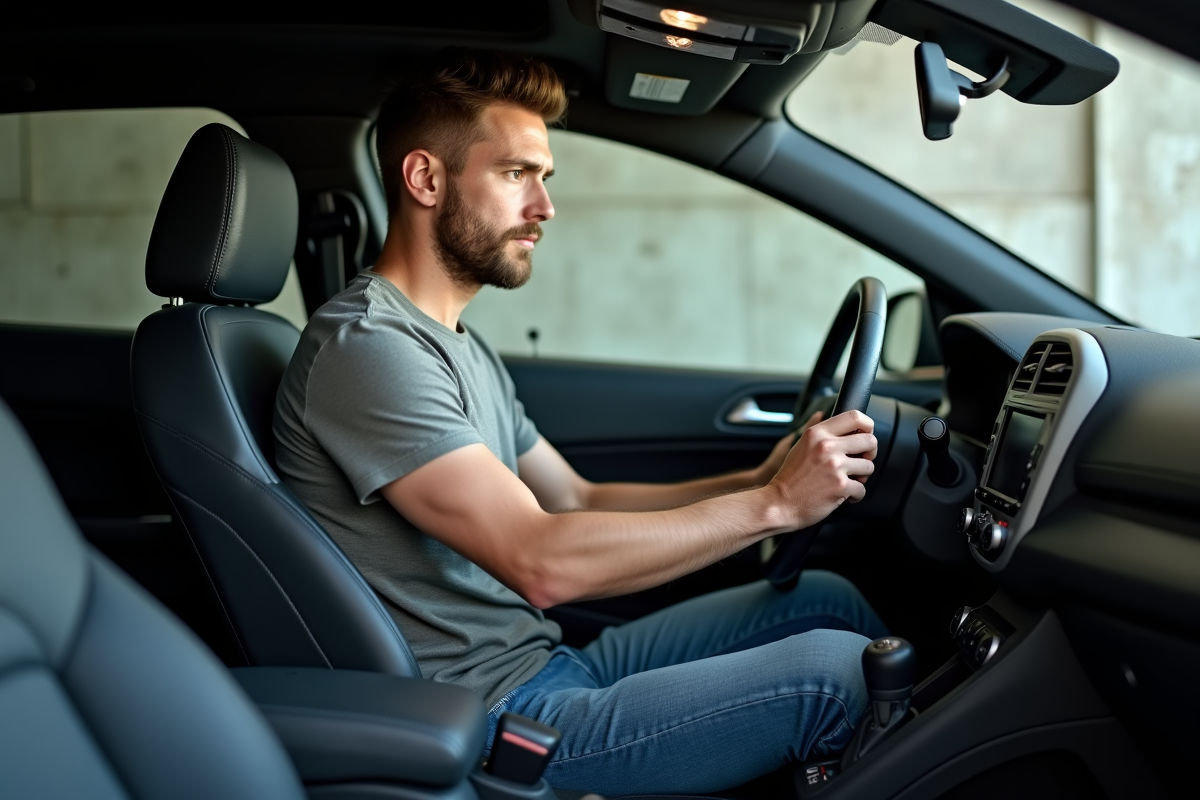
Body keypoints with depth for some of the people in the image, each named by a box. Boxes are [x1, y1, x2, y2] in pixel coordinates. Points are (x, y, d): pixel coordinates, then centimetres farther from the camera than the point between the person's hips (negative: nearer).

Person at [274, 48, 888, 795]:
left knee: (827, 600, 9)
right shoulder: (366, 348, -18)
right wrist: (771, 504, -21)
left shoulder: (459, 347, 15)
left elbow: (577, 501, 17)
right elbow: (543, 561, -26)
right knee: (836, 670, -15)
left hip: (551, 666, 10)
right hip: (499, 725, -10)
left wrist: (753, 481, 3)